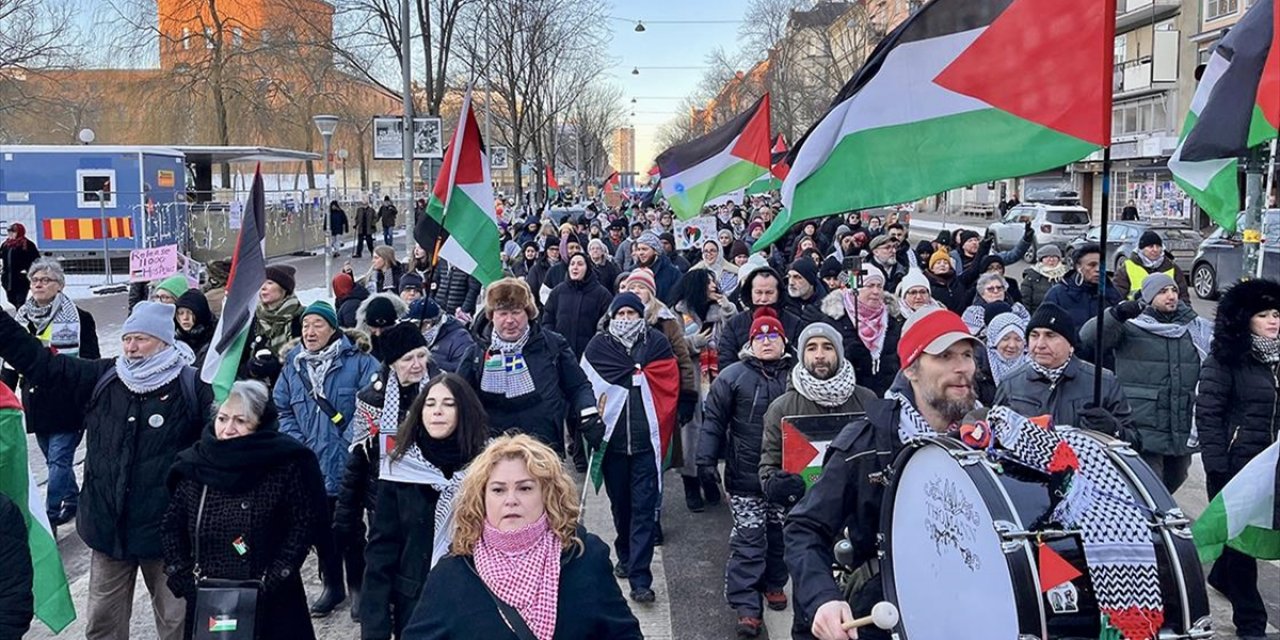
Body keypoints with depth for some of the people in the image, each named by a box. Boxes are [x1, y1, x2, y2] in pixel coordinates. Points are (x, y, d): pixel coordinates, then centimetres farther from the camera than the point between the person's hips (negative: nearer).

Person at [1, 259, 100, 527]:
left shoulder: (79, 318, -7)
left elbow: (91, 364, -7)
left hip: (67, 400, -5)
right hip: (36, 401, 6)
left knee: (58, 459, -7)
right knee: (55, 459, 15)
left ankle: (50, 516, -2)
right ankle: (74, 501, 31)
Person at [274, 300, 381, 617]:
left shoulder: (357, 362, -7)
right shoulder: (293, 366, 8)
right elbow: (281, 409, 12)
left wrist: (352, 442, -18)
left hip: (347, 464, -4)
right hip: (310, 465, 5)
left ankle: (358, 586, 23)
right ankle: (332, 585, 31)